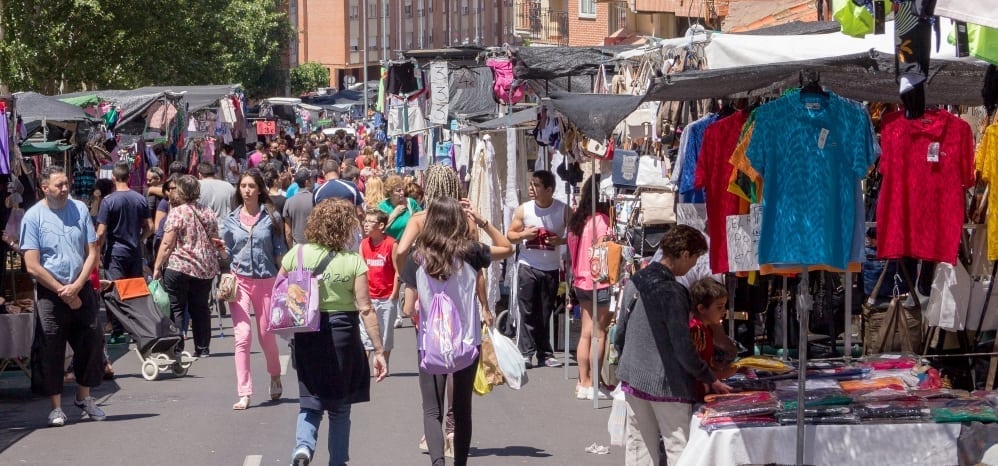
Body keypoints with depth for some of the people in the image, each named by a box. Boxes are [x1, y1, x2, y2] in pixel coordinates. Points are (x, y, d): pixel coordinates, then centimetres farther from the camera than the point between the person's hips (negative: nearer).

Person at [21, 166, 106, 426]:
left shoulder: (80, 210, 5)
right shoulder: (33, 217, -6)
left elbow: (92, 254, 5)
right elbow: (32, 266, -9)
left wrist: (76, 286, -8)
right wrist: (63, 292, -9)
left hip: (81, 290, 3)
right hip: (49, 294, -3)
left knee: (91, 344, 5)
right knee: (50, 351, -2)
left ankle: (84, 397, 24)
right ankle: (56, 407, 8)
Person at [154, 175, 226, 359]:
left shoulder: (177, 212, -9)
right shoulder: (208, 213, 9)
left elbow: (167, 244, -12)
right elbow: (215, 241, 15)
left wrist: (157, 268, -8)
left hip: (178, 268, -6)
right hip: (205, 268, 6)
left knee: (176, 308, 0)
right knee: (200, 308, 11)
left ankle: (176, 348, -4)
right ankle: (202, 349, 11)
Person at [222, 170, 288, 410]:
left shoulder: (271, 217, 0)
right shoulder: (231, 219, 5)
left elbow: (279, 251, 2)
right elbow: (226, 251, 12)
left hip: (266, 280, 0)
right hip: (239, 280, 1)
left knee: (266, 335, 11)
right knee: (242, 335, -10)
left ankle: (275, 377, 39)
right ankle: (244, 393, -8)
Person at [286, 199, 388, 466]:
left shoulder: (296, 254, -3)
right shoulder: (353, 261, -10)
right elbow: (365, 310, -11)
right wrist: (379, 351, -7)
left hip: (306, 335, 2)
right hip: (342, 335, -2)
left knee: (310, 401, 13)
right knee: (339, 406, 14)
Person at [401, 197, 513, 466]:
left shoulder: (418, 257, -7)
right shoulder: (469, 251, -7)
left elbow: (409, 309, -5)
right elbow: (508, 248, 12)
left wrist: (410, 309, 18)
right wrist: (482, 222, 4)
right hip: (467, 342, 1)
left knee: (432, 411, 0)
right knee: (463, 410, 16)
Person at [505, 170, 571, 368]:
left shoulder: (564, 211, -5)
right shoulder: (523, 210, -1)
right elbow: (510, 235, 7)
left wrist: (561, 241, -17)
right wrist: (523, 235, -13)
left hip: (551, 268, 0)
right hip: (528, 266, 0)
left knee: (545, 313, 4)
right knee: (527, 311, -3)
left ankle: (545, 354, 10)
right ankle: (526, 353, -1)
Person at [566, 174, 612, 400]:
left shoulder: (577, 219, 8)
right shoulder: (601, 220, -15)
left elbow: (573, 251, 10)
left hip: (581, 282, 7)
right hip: (600, 284, -7)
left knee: (586, 333, 10)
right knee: (599, 334, 1)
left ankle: (583, 383, 12)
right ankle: (591, 384, 3)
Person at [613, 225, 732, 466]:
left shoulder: (635, 282, 5)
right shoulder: (672, 292, -18)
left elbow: (620, 335, 12)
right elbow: (683, 348, -17)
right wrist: (711, 380, -7)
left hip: (633, 380, 8)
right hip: (666, 385, -8)